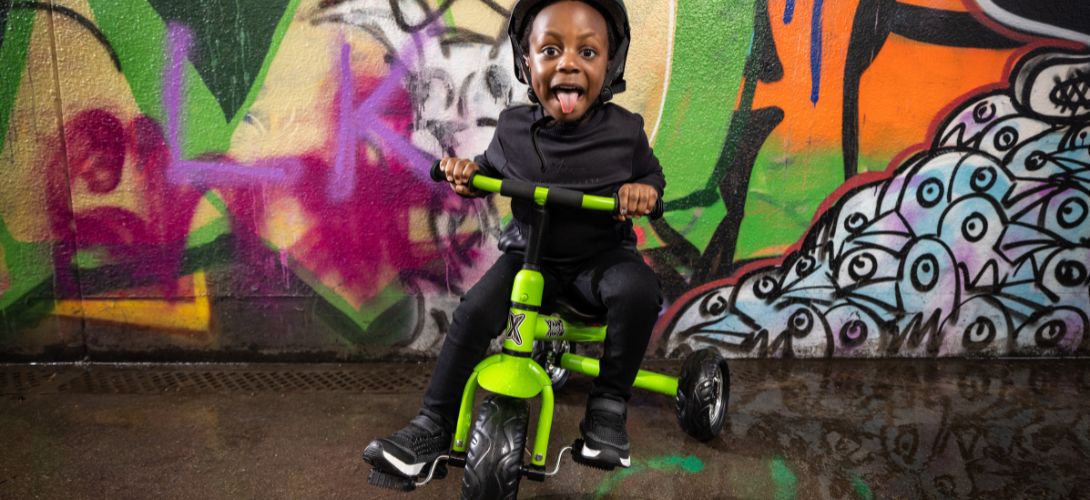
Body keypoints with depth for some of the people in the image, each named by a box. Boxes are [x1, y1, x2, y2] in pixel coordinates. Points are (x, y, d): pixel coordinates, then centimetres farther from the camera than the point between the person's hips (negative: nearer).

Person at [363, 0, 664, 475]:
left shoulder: (624, 129, -12)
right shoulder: (513, 127, -8)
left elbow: (652, 173, 6)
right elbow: (493, 171, 12)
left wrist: (644, 189, -18)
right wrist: (467, 171, -10)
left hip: (602, 256, -1)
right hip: (529, 253, 2)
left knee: (637, 290, -33)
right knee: (474, 311, -21)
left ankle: (608, 406, -13)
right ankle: (432, 428, -5)